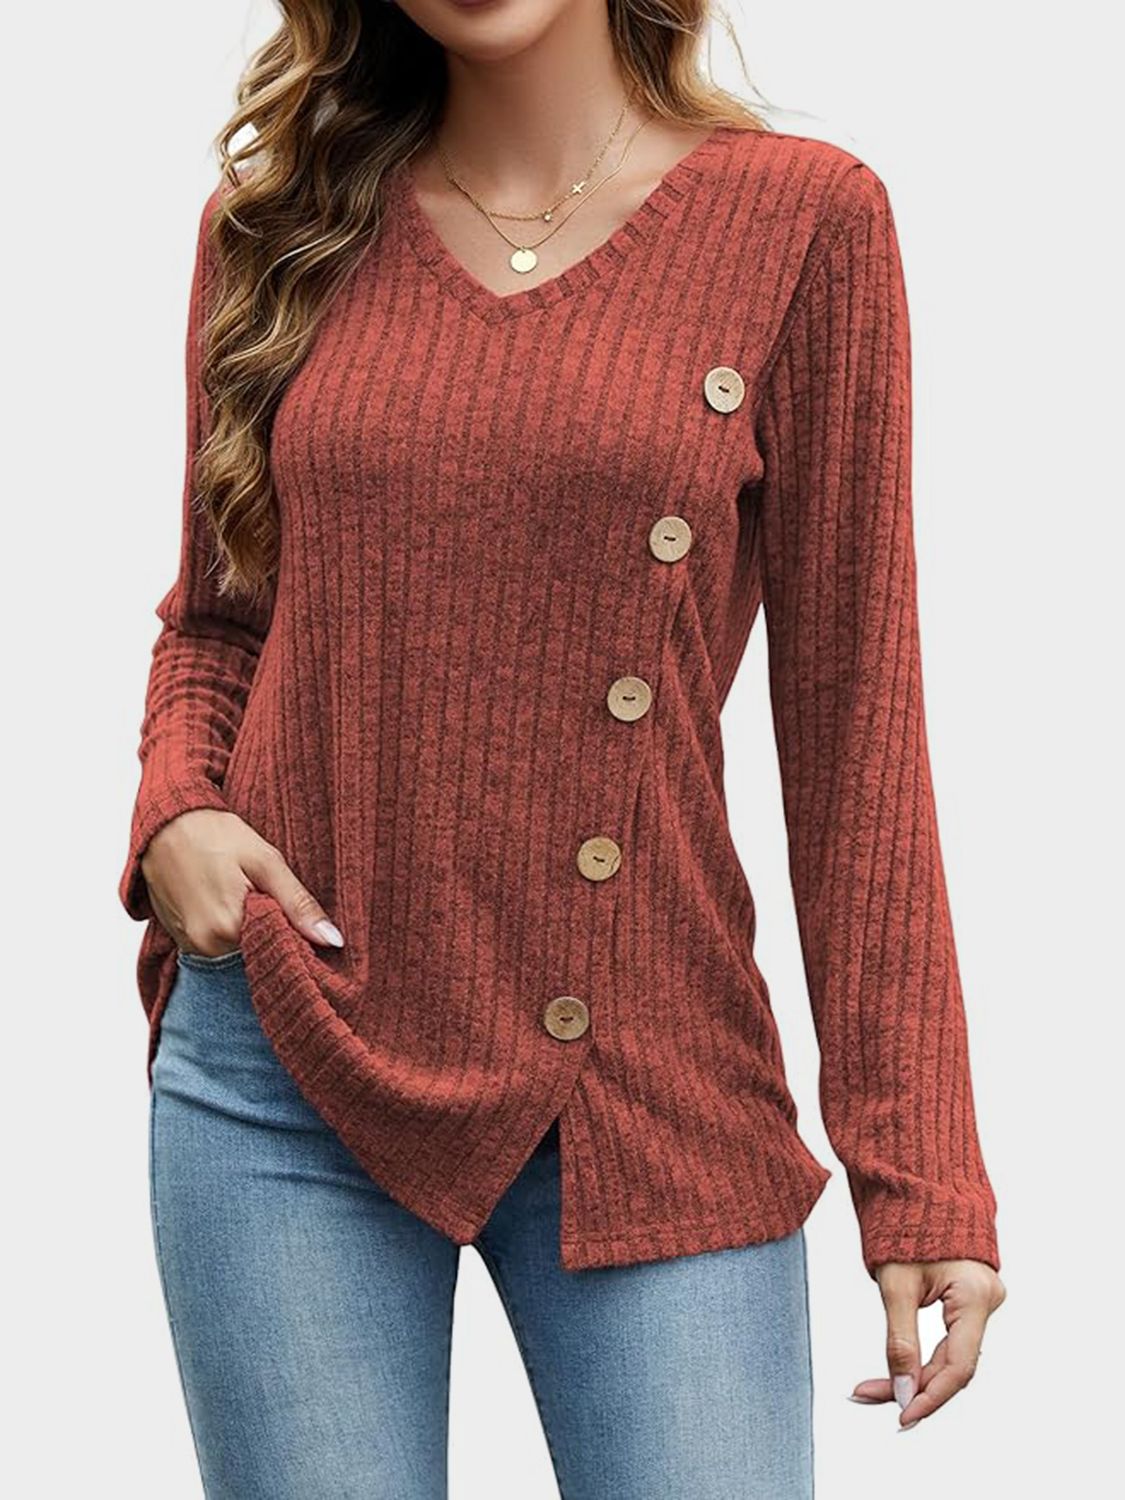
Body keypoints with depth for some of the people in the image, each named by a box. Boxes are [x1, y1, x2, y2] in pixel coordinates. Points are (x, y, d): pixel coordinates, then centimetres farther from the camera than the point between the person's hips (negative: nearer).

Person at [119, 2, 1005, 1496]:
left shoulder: (806, 214, -1)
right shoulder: (280, 224, 6)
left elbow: (852, 718, -2)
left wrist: (919, 1172, -4)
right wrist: (174, 813, -5)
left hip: (648, 1084, -1)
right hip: (282, 1058, 2)